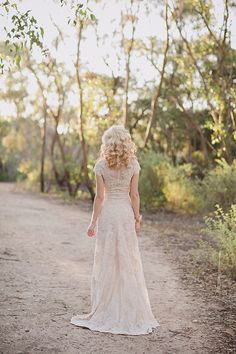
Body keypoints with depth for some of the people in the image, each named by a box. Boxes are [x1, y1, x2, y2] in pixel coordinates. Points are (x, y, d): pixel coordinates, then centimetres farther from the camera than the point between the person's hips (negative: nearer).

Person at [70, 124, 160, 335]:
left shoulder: (101, 165, -5)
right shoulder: (133, 164, -2)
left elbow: (100, 196, -6)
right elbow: (134, 195, -3)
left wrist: (93, 222, 0)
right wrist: (137, 219, 5)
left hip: (108, 213, -1)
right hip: (126, 213, 1)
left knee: (106, 262, 7)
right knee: (129, 262, 8)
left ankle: (105, 312, 13)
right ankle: (131, 312, 12)